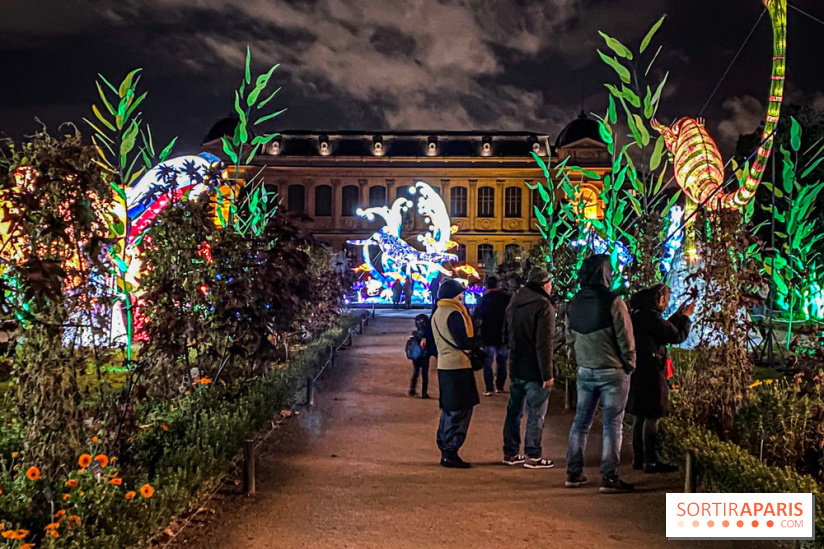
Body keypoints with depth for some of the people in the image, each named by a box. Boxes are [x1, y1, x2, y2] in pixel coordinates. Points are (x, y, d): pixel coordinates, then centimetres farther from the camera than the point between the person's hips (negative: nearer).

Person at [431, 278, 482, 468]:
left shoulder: (436, 314, 14)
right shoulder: (454, 314, -15)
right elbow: (465, 343, -18)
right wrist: (483, 339, -6)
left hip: (444, 366, 10)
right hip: (458, 367, -9)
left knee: (448, 410, 15)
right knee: (460, 411, -4)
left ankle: (445, 450, 20)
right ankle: (450, 453, -3)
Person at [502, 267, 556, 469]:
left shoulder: (514, 303, 10)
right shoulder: (543, 306, -16)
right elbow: (544, 344, -20)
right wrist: (547, 374, -18)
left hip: (516, 367, 8)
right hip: (534, 370, -8)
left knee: (514, 410, 14)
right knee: (536, 414, 1)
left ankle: (510, 453, 22)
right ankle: (533, 456, 7)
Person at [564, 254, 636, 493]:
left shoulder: (573, 304, 4)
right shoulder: (613, 302, -15)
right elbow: (625, 338, -12)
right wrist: (629, 365, 1)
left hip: (585, 371, 6)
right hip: (612, 371, -5)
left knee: (581, 421, 14)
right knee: (612, 424, 3)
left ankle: (573, 473, 19)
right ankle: (609, 478, 5)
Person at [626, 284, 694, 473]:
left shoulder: (639, 313, 14)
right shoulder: (649, 315, -17)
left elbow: (664, 330, 25)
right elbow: (677, 336, -12)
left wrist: (677, 316, 23)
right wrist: (685, 318, 3)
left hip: (640, 371, 10)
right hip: (650, 372, -10)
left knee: (641, 416, 14)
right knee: (652, 417, -4)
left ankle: (638, 458, 20)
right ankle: (650, 461, 1)